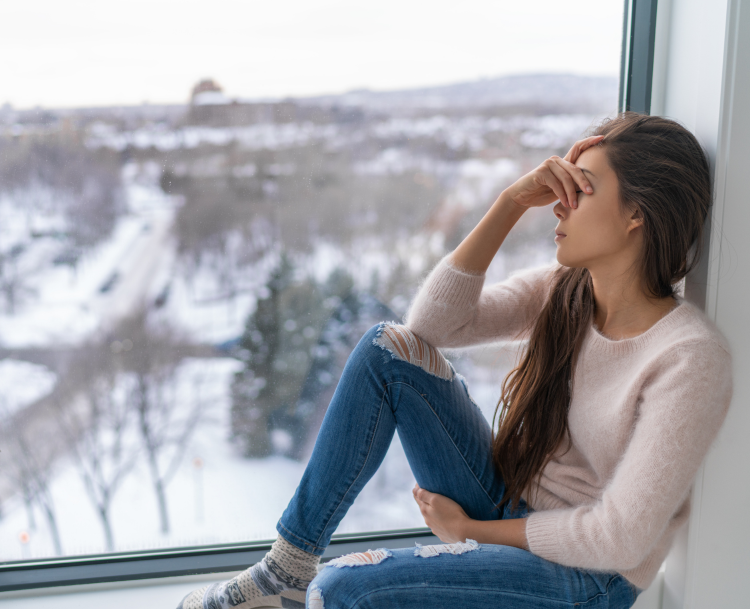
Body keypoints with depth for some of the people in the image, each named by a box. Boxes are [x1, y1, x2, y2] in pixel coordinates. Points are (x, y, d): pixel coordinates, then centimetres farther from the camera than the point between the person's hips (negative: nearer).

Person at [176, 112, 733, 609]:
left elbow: (620, 539, -22)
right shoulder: (562, 291, -2)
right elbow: (431, 322, -10)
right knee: (389, 347, -14)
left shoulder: (689, 357, -22)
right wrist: (511, 203, -16)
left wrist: (470, 528, -11)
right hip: (507, 506, 7)